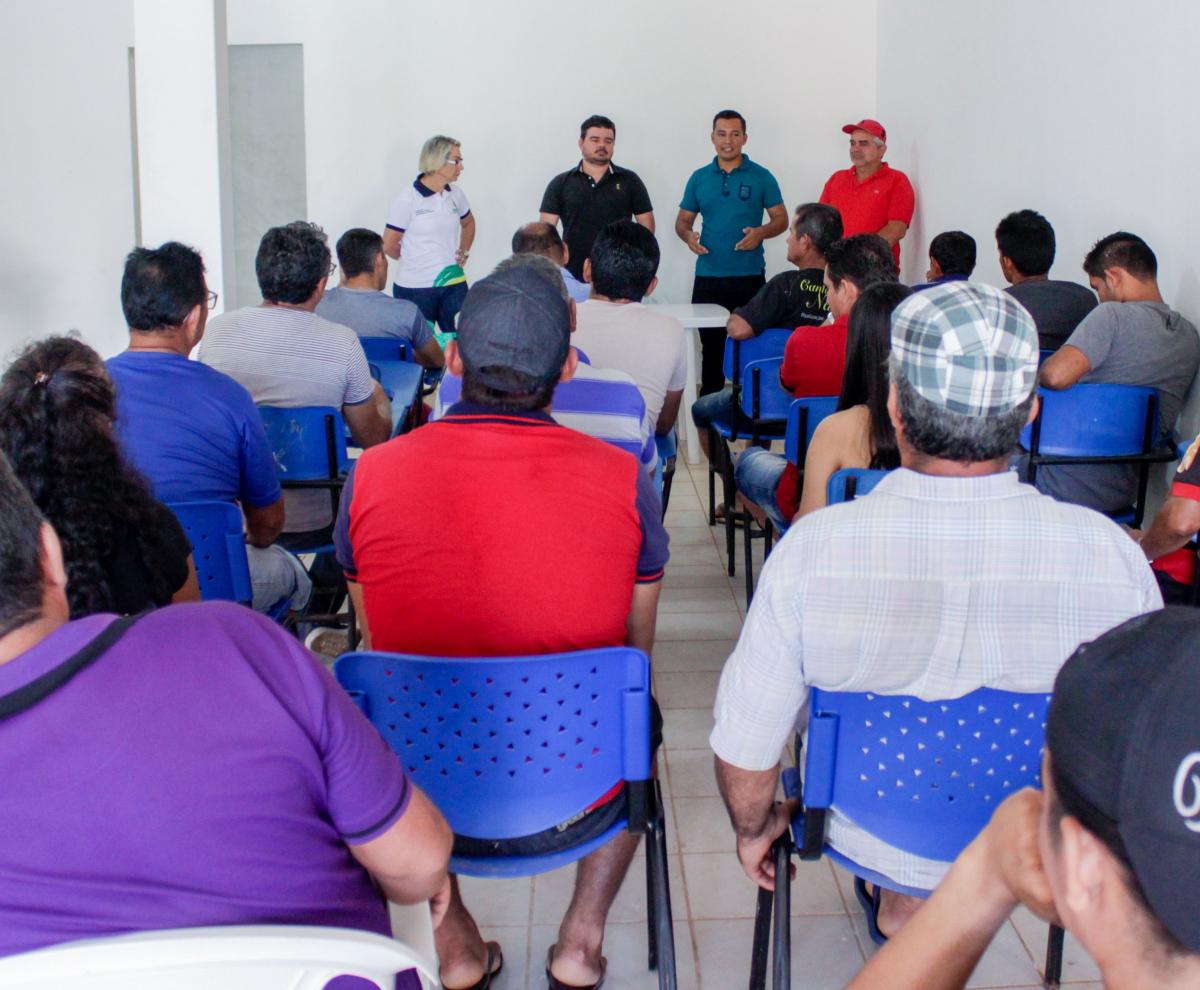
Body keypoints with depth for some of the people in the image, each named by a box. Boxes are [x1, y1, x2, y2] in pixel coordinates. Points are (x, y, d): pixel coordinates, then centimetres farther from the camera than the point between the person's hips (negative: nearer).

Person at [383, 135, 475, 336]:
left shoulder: (456, 194, 6)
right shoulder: (407, 200, -11)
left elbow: (468, 223, 27)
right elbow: (388, 245, -7)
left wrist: (465, 252, 14)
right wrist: (413, 260, 7)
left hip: (454, 283, 5)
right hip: (415, 288, -5)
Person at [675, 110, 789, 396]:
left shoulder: (761, 177, 3)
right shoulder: (699, 178, 10)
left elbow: (781, 219, 4)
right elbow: (683, 220, 15)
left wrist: (761, 232, -17)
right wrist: (687, 235, -8)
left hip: (749, 276, -2)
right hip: (708, 277, 2)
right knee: (711, 348, 6)